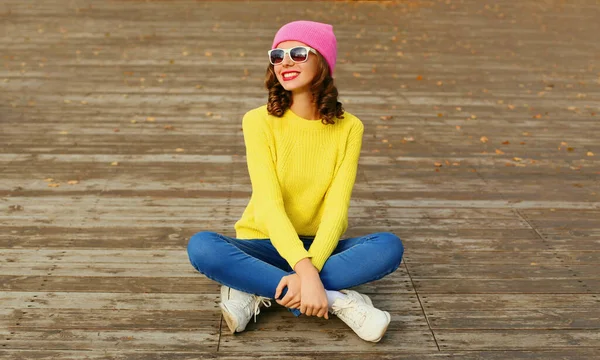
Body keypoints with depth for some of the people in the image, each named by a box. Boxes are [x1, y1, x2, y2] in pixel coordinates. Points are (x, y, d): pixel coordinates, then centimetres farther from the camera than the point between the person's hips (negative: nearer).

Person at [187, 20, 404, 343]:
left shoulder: (348, 127, -6)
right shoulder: (259, 121, -11)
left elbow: (336, 209, -14)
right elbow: (268, 204, -21)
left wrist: (310, 269, -31)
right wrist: (305, 272, -34)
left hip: (319, 247, 1)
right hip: (266, 244, -1)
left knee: (389, 247, -26)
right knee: (201, 247, -31)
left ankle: (258, 292, -22)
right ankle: (339, 301, -28)